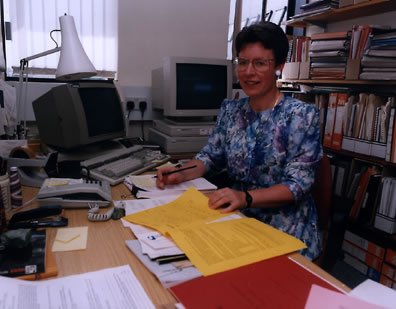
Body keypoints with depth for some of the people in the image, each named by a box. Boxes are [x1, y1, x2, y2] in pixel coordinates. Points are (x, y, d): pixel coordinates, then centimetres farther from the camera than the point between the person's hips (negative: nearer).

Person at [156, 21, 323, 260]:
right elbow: (211, 156, 11)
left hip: (285, 229, -4)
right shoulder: (231, 110, 5)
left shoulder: (302, 115, -10)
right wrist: (182, 174, -9)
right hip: (239, 217, 5)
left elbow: (298, 184, -15)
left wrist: (246, 197, -31)